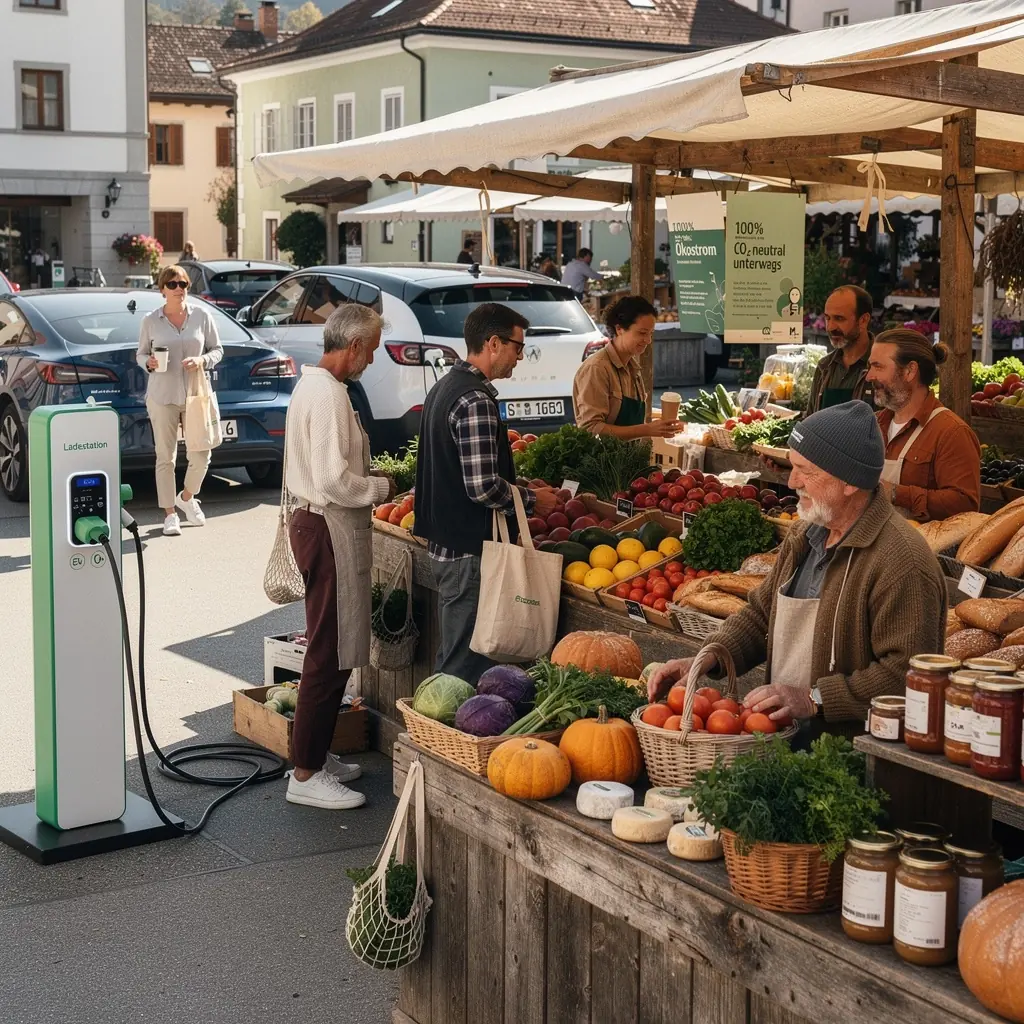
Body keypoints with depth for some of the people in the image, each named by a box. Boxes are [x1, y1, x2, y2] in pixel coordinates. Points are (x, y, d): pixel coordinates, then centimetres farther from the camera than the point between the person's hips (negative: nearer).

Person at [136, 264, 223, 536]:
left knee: (201, 456, 1)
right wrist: (149, 362, -13)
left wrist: (202, 361, -13)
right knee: (165, 457, 1)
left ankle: (187, 497, 30)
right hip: (162, 396, -1)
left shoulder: (202, 315, 2)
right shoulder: (150, 321, 1)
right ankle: (170, 514, 11)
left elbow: (217, 349, 7)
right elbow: (140, 354, 10)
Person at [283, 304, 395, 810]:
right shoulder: (329, 394, -19)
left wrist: (367, 475, 14)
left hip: (314, 521, 11)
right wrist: (381, 487, -10)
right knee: (329, 655, -6)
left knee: (329, 651, 18)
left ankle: (315, 755, 27)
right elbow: (335, 481, -25)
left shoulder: (311, 384, 14)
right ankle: (306, 775, 0)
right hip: (330, 530, -11)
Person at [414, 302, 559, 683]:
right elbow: (484, 487, -24)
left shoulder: (446, 386, 14)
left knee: (454, 655, 18)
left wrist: (522, 488, 17)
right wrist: (533, 500, -8)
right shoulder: (475, 401, -19)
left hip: (444, 544, 10)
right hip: (470, 551, -10)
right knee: (464, 667, -3)